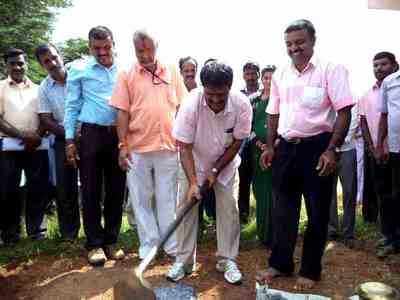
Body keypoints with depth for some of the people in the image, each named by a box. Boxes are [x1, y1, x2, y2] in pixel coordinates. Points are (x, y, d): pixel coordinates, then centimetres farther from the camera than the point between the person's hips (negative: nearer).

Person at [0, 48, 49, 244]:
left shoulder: (37, 89, 15)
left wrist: (37, 136, -8)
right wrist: (23, 136, -13)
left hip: (37, 146, 2)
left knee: (38, 190, 2)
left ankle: (37, 232, 14)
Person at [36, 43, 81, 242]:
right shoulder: (44, 88, 4)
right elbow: (45, 120, 2)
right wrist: (68, 134, -12)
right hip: (64, 138, 2)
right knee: (65, 185, 5)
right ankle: (69, 231, 19)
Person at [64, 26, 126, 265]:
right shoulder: (79, 70, 4)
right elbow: (72, 106, 3)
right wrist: (70, 140, -2)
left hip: (119, 135, 2)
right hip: (91, 134, -2)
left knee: (116, 191, 7)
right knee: (91, 192, 2)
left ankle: (112, 241, 20)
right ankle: (94, 244, 14)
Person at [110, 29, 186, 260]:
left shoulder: (172, 73, 7)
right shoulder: (127, 76, 3)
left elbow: (181, 108, 9)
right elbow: (122, 112, 0)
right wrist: (123, 145, -6)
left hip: (168, 146, 1)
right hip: (137, 147, 0)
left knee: (168, 198, 10)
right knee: (141, 199, 8)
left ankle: (172, 245, 22)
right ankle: (148, 245, 23)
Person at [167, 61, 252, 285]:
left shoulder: (242, 104, -26)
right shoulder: (191, 104, -30)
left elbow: (237, 142, -14)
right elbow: (185, 147, -26)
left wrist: (215, 170, -16)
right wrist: (192, 182, -33)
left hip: (226, 163, 1)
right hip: (194, 163, -1)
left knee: (229, 208, -2)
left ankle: (228, 261, 13)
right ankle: (184, 260, 11)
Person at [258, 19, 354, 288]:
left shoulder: (330, 70, -5)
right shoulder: (280, 75, 11)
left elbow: (344, 112, -10)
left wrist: (331, 150, -18)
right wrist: (270, 146, 7)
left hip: (317, 147, -4)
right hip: (286, 147, 5)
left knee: (317, 213, 7)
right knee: (283, 210, 12)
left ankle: (310, 271, 23)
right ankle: (280, 263, 28)